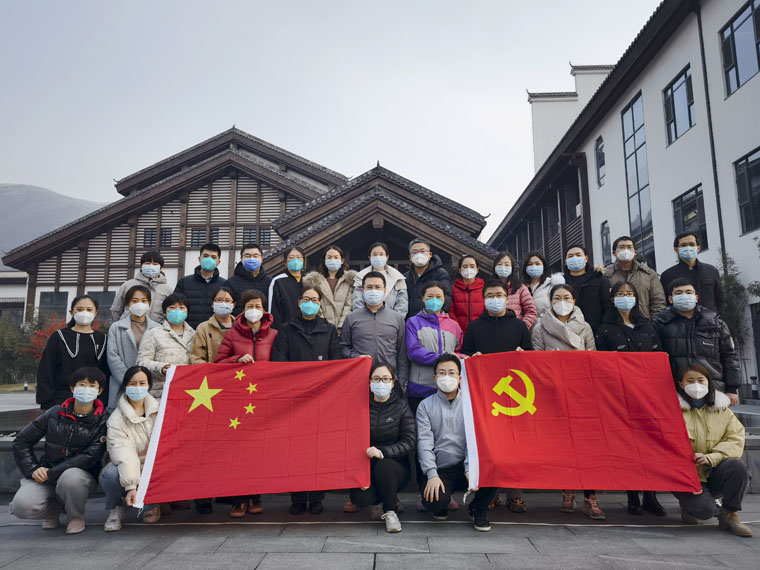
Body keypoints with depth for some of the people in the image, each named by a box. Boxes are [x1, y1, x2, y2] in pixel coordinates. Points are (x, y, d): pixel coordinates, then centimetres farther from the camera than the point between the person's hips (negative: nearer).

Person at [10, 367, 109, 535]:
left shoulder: (102, 420, -7)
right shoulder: (55, 413, 1)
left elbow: (90, 457, -15)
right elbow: (21, 441, 8)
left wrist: (51, 473, -19)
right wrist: (33, 470, -5)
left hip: (82, 475, -2)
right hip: (45, 476, 2)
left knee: (71, 477, -37)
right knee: (22, 506, -26)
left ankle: (76, 517, -5)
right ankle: (54, 508, 10)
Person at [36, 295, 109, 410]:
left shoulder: (102, 339, 10)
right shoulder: (59, 337, 5)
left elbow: (106, 373, 9)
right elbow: (46, 370, 3)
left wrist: (104, 402, 1)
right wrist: (46, 401, -5)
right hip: (60, 401, -1)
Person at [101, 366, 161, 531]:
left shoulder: (158, 410, 1)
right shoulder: (116, 419, -9)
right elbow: (123, 454, -21)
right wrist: (130, 486, -32)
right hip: (126, 469, -2)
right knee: (111, 475, -33)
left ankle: (151, 505, 8)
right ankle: (116, 509, 2)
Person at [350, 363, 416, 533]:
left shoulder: (401, 406, -5)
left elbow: (409, 441, -10)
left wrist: (382, 452, -25)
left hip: (396, 464, -1)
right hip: (367, 466, 2)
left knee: (384, 466, -35)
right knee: (359, 498, -25)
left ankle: (390, 511, -7)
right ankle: (377, 501, 14)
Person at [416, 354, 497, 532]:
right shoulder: (426, 406, 5)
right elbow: (424, 442, -4)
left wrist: (471, 468, -17)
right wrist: (432, 475, -17)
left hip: (465, 466, 1)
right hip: (440, 470, -1)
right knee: (434, 503, -30)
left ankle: (478, 509, 2)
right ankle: (440, 506, 12)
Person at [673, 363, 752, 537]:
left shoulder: (722, 409, 6)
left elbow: (736, 439, -6)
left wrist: (710, 458, -22)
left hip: (714, 473, 3)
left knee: (738, 466, -27)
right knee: (704, 509, -26)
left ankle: (729, 515, -7)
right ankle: (687, 503, 12)